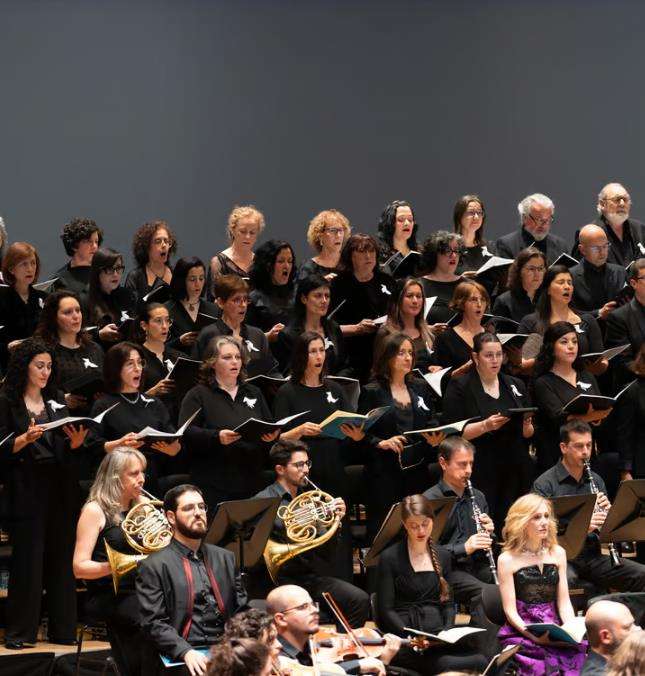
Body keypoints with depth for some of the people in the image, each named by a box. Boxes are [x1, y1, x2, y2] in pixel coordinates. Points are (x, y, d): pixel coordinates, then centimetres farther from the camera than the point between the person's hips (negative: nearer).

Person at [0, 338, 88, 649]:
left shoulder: (57, 400, 15)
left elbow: (67, 449, 16)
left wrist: (76, 443, -5)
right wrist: (25, 439, -22)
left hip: (61, 488, 5)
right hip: (27, 491, -5)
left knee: (62, 559, 3)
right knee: (27, 559, -6)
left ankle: (63, 630, 8)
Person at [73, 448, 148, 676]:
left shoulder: (142, 506, 13)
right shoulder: (95, 510, -4)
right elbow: (80, 568, -9)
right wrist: (112, 567, -26)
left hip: (140, 591, 5)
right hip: (107, 597, -5)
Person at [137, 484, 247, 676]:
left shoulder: (225, 558, 19)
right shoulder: (153, 566, 3)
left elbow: (241, 611, 17)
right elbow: (154, 623, -6)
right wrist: (186, 652, -21)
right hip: (178, 660, -4)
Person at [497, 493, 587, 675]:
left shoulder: (557, 553, 14)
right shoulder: (507, 560, 2)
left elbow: (564, 602, 12)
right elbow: (510, 610, -3)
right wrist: (534, 636, -19)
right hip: (521, 631, -4)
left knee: (578, 652, -28)